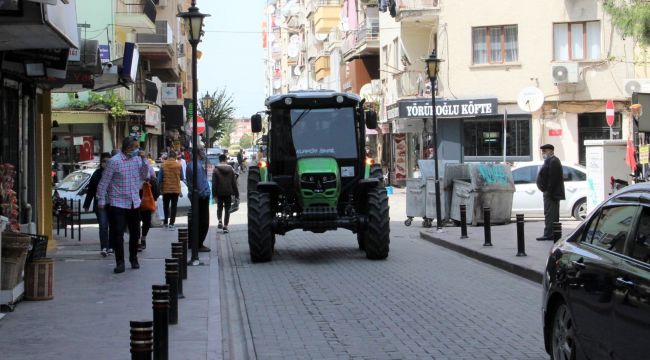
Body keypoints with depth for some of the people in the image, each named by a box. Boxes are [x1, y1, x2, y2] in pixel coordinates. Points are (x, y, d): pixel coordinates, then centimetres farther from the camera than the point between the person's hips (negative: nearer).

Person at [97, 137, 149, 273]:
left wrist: (144, 160, -5)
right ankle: (120, 262, 2)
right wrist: (101, 199, -11)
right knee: (117, 233, -5)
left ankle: (133, 258, 30)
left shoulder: (137, 159, 4)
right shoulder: (114, 161, -14)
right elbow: (104, 182, -11)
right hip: (118, 204, -6)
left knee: (135, 233, 13)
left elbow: (144, 175, 6)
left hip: (134, 203, 6)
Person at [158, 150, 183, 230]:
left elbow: (160, 178, -4)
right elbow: (181, 177, 5)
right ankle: (171, 224, -3)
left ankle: (166, 222, 19)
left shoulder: (163, 165, -6)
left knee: (166, 206, 16)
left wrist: (160, 188, 5)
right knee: (174, 207, 3)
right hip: (176, 189, 0)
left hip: (166, 189, 0)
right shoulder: (178, 165, -5)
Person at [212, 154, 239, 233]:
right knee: (227, 209, 7)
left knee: (219, 207, 18)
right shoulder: (231, 169, 0)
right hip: (228, 193, 1)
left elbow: (214, 184, -9)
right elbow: (234, 183, 2)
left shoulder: (216, 170, -7)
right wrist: (236, 195, 7)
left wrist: (214, 195, -6)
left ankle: (220, 221, -4)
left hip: (219, 193, -1)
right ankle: (225, 226, 1)